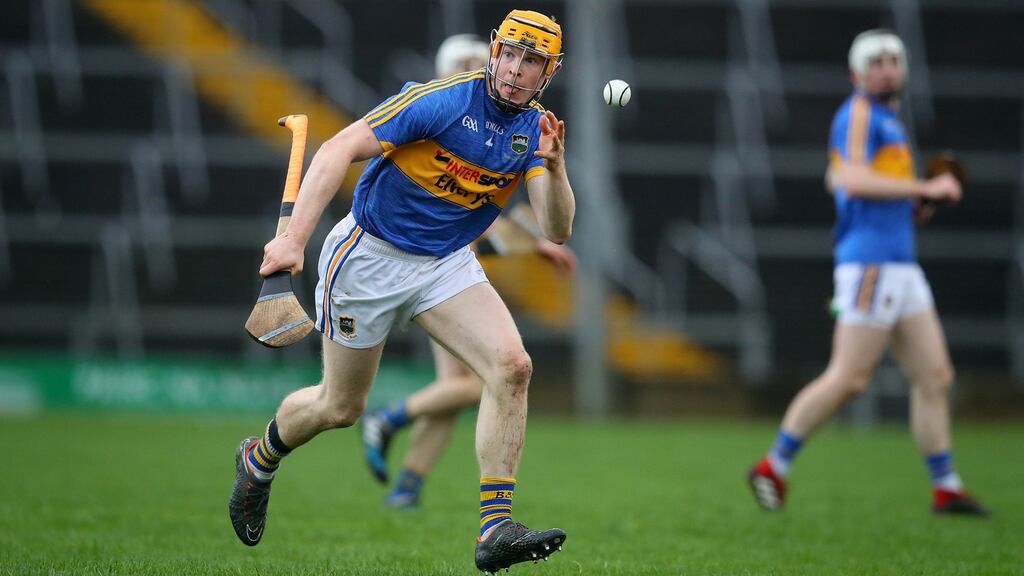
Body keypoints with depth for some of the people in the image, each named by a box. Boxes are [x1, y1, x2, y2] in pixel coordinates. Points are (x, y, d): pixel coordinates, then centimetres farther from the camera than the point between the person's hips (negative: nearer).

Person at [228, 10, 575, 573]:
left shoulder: (535, 130, -3)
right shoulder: (441, 101, -21)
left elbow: (556, 231, -10)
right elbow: (338, 150, -26)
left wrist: (554, 168, -30)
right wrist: (293, 238, -35)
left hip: (447, 265, 5)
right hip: (370, 254, -4)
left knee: (512, 366, -19)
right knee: (340, 407, 7)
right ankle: (258, 458, 41)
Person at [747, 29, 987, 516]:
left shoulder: (885, 118, 22)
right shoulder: (859, 113, -6)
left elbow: (836, 178, 33)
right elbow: (853, 180, -20)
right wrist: (925, 189, -17)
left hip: (902, 266, 10)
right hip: (871, 262, -10)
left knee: (935, 377, 5)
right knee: (848, 378, -11)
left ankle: (946, 489, 8)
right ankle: (773, 467, -3)